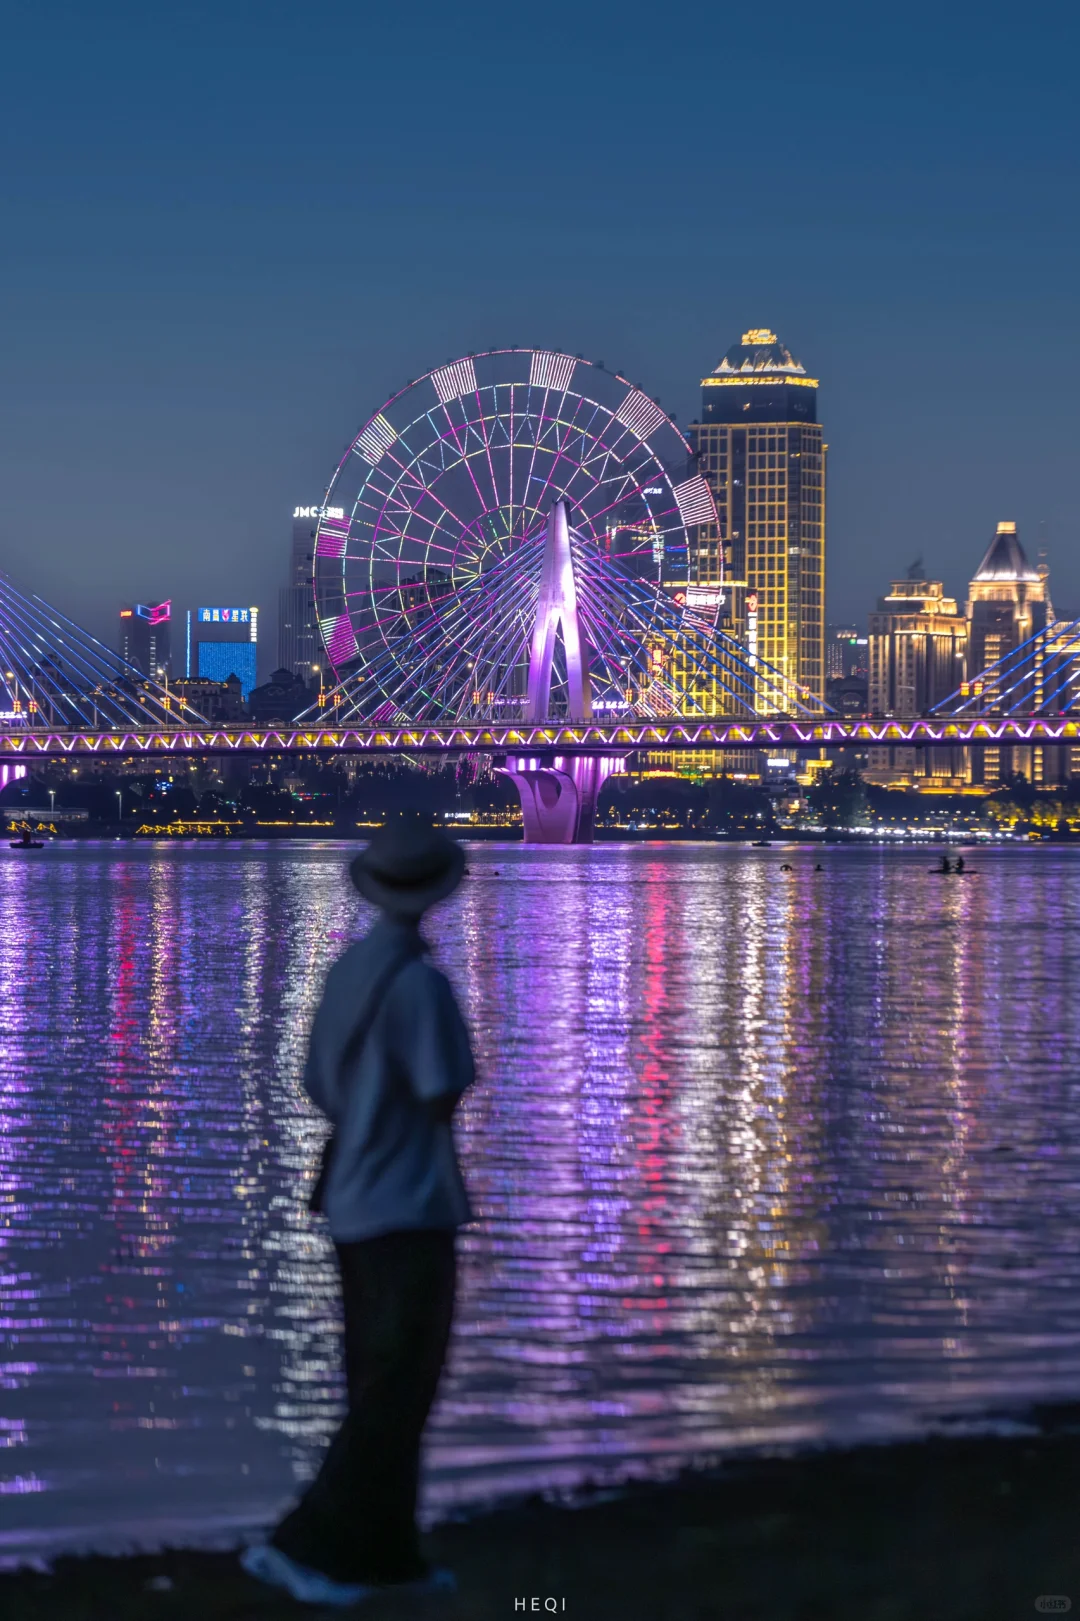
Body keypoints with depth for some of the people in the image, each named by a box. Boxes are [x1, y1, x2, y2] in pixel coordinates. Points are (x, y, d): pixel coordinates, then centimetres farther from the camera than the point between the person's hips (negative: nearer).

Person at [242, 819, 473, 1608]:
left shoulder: (348, 972, 7)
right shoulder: (420, 981, -18)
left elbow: (322, 1090, 11)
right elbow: (441, 1098, -18)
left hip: (355, 1205, 8)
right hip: (411, 1211, -8)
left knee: (381, 1387, 15)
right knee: (397, 1394, -2)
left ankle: (385, 1550, 20)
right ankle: (302, 1545, -5)